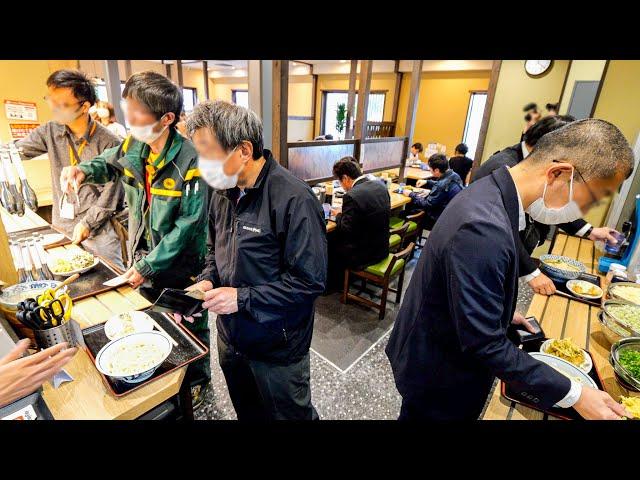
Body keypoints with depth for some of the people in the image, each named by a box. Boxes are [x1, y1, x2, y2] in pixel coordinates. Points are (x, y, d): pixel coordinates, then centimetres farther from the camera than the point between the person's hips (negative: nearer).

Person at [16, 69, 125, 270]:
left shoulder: (109, 143, -13)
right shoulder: (50, 132, 2)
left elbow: (110, 193, -13)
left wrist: (87, 223, -13)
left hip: (99, 231, -5)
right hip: (61, 227, 6)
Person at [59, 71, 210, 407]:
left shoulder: (191, 161, -25)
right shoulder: (133, 146, -4)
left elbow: (187, 226, -24)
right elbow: (109, 164, 20)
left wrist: (149, 265, -21)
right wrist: (85, 170, -3)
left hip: (181, 267, -7)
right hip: (142, 259, 7)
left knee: (190, 329, 13)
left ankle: (197, 380, 40)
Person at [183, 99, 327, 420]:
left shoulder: (293, 199, -26)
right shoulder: (223, 191, -1)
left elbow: (310, 281, -26)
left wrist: (243, 298, -24)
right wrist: (207, 282, -7)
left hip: (277, 349, -7)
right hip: (230, 337, 7)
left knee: (289, 414, 20)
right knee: (246, 412, 30)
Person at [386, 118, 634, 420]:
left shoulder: (491, 194, -5)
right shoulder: (483, 228, -36)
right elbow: (484, 345, -29)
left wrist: (502, 311, 16)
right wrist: (573, 395, -18)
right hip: (439, 376, -7)